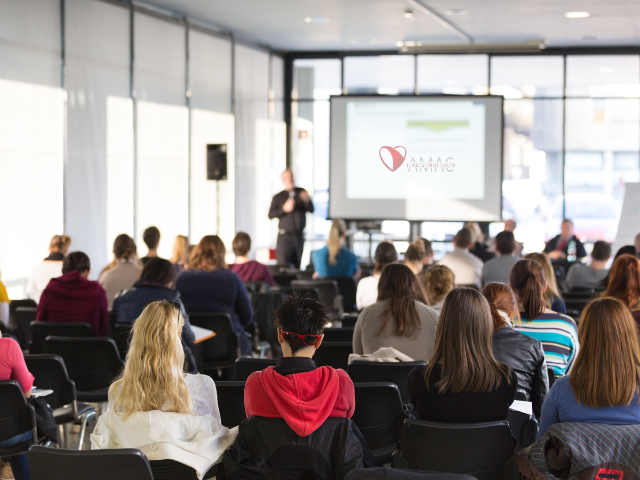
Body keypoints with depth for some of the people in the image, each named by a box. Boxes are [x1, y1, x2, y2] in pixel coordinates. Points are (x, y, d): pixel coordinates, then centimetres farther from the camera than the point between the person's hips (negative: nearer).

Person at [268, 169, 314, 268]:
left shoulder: (302, 192, 9)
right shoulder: (278, 197, 6)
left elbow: (311, 210, 3)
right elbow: (271, 215, -3)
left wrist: (307, 200, -17)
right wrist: (284, 209, -16)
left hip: (299, 236, 2)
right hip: (284, 237, -2)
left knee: (298, 266, 4)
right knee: (283, 265, -11)